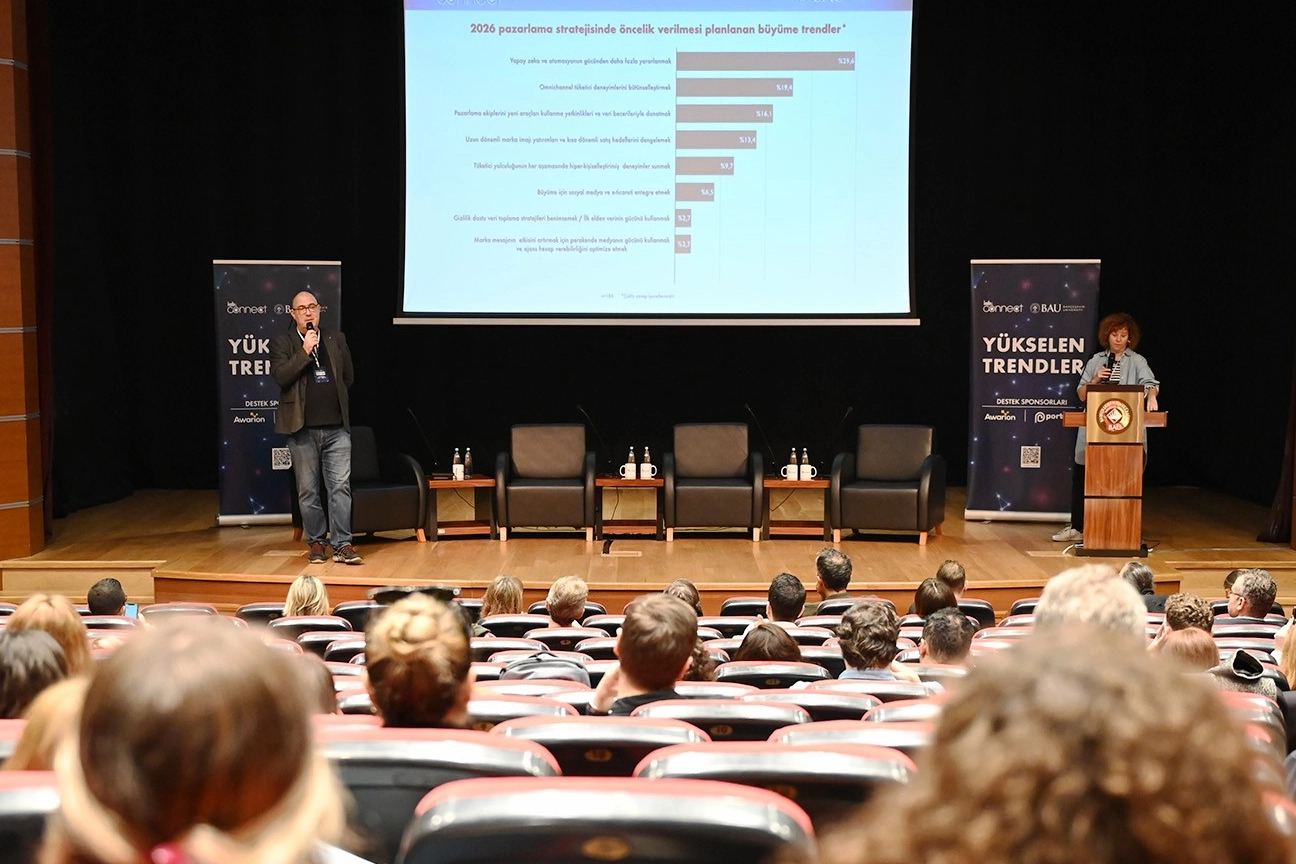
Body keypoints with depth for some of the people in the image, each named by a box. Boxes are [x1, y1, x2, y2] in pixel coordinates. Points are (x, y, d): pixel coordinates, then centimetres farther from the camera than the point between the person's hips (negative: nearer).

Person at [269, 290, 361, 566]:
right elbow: (280, 376, -12)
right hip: (302, 429, -1)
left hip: (336, 427, 2)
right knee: (308, 491, 5)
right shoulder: (282, 343, 3)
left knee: (341, 487, -4)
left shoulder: (336, 339, 11)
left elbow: (348, 377, 18)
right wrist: (305, 352, -16)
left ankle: (342, 545, -2)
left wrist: (334, 399, 13)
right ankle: (316, 543, 15)